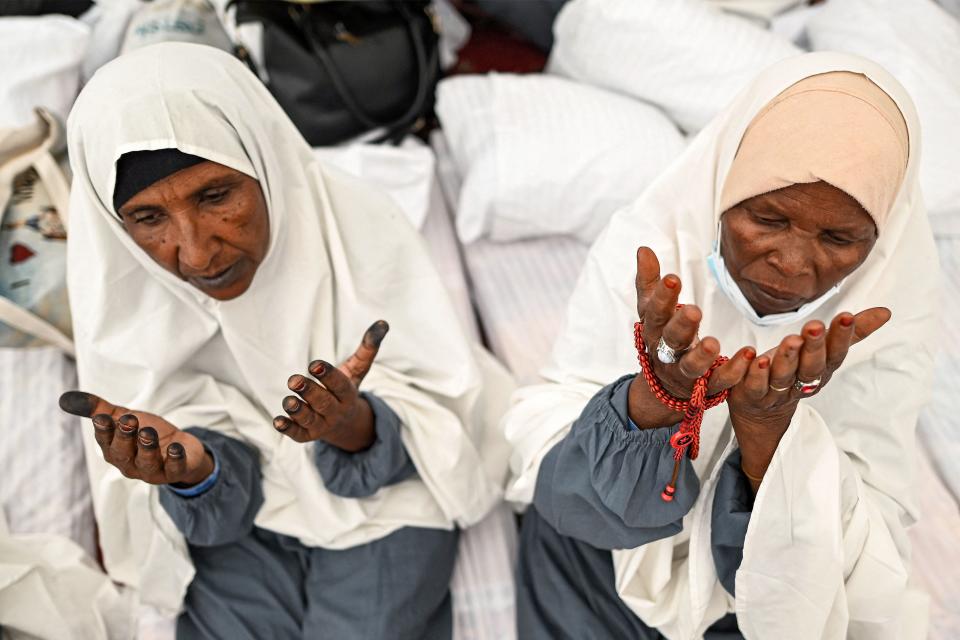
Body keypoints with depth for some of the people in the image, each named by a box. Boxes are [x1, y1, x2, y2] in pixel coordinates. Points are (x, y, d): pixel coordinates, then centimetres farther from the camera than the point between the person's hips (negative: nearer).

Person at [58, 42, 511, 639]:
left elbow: (425, 423, -15)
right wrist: (193, 470, -32)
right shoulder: (123, 293, -15)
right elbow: (216, 507, -10)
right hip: (239, 506, 2)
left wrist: (355, 427, -36)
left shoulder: (357, 226, -22)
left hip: (383, 498, -1)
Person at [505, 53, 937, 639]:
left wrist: (768, 421, -35)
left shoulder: (890, 313, -18)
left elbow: (868, 565, -19)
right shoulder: (649, 242, -20)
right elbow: (544, 466, -20)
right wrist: (656, 394, -38)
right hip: (604, 543, -1)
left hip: (773, 584, 1)